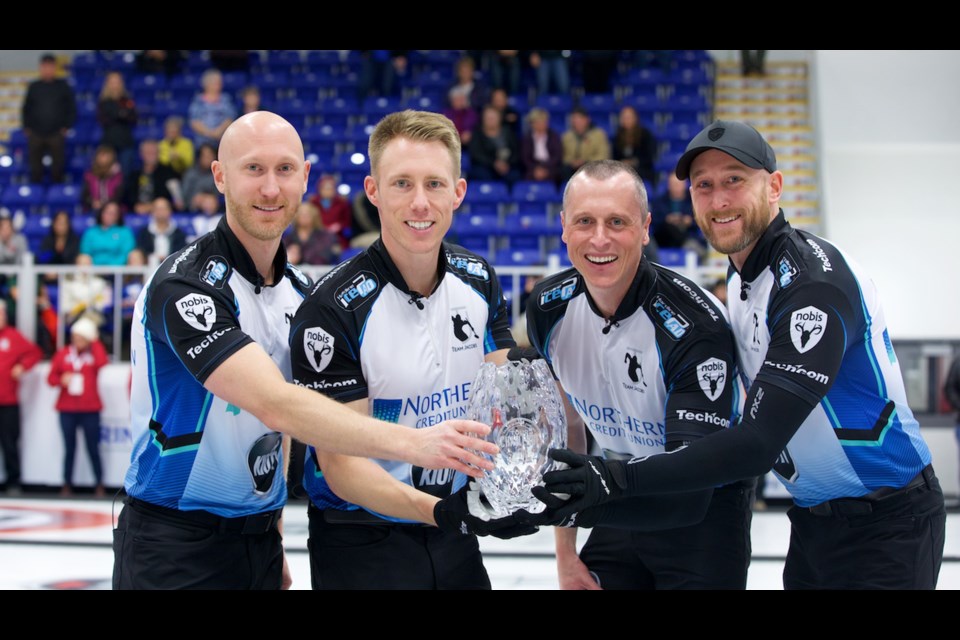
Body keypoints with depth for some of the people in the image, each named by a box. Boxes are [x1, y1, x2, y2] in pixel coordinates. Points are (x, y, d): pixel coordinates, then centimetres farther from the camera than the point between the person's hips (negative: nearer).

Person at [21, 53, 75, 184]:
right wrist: (27, 128, 5)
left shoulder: (63, 86, 2)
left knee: (57, 167, 1)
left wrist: (66, 127, -1)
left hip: (56, 134, -1)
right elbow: (26, 109, 13)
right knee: (35, 168, 3)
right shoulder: (34, 87, 6)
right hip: (36, 134, 1)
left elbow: (72, 109, 5)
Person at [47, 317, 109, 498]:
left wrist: (95, 342, -14)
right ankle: (67, 484, 13)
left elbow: (102, 362, -21)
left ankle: (99, 485, 9)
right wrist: (61, 380, -15)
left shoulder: (94, 353, 1)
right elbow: (51, 377, 6)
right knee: (70, 448, 6)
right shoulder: (63, 354, 3)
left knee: (93, 448, 1)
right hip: (67, 409, 1)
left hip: (90, 410, -1)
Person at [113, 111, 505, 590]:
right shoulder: (185, 285, -19)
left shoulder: (299, 291, 7)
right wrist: (412, 443, -36)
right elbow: (274, 405, -30)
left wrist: (271, 530, 9)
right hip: (175, 550, -7)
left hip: (259, 537, 7)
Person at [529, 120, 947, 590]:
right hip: (814, 517, 8)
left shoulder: (815, 282, -23)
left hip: (883, 529, -8)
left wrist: (619, 479, -35)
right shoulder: (740, 277, 5)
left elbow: (759, 443, -30)